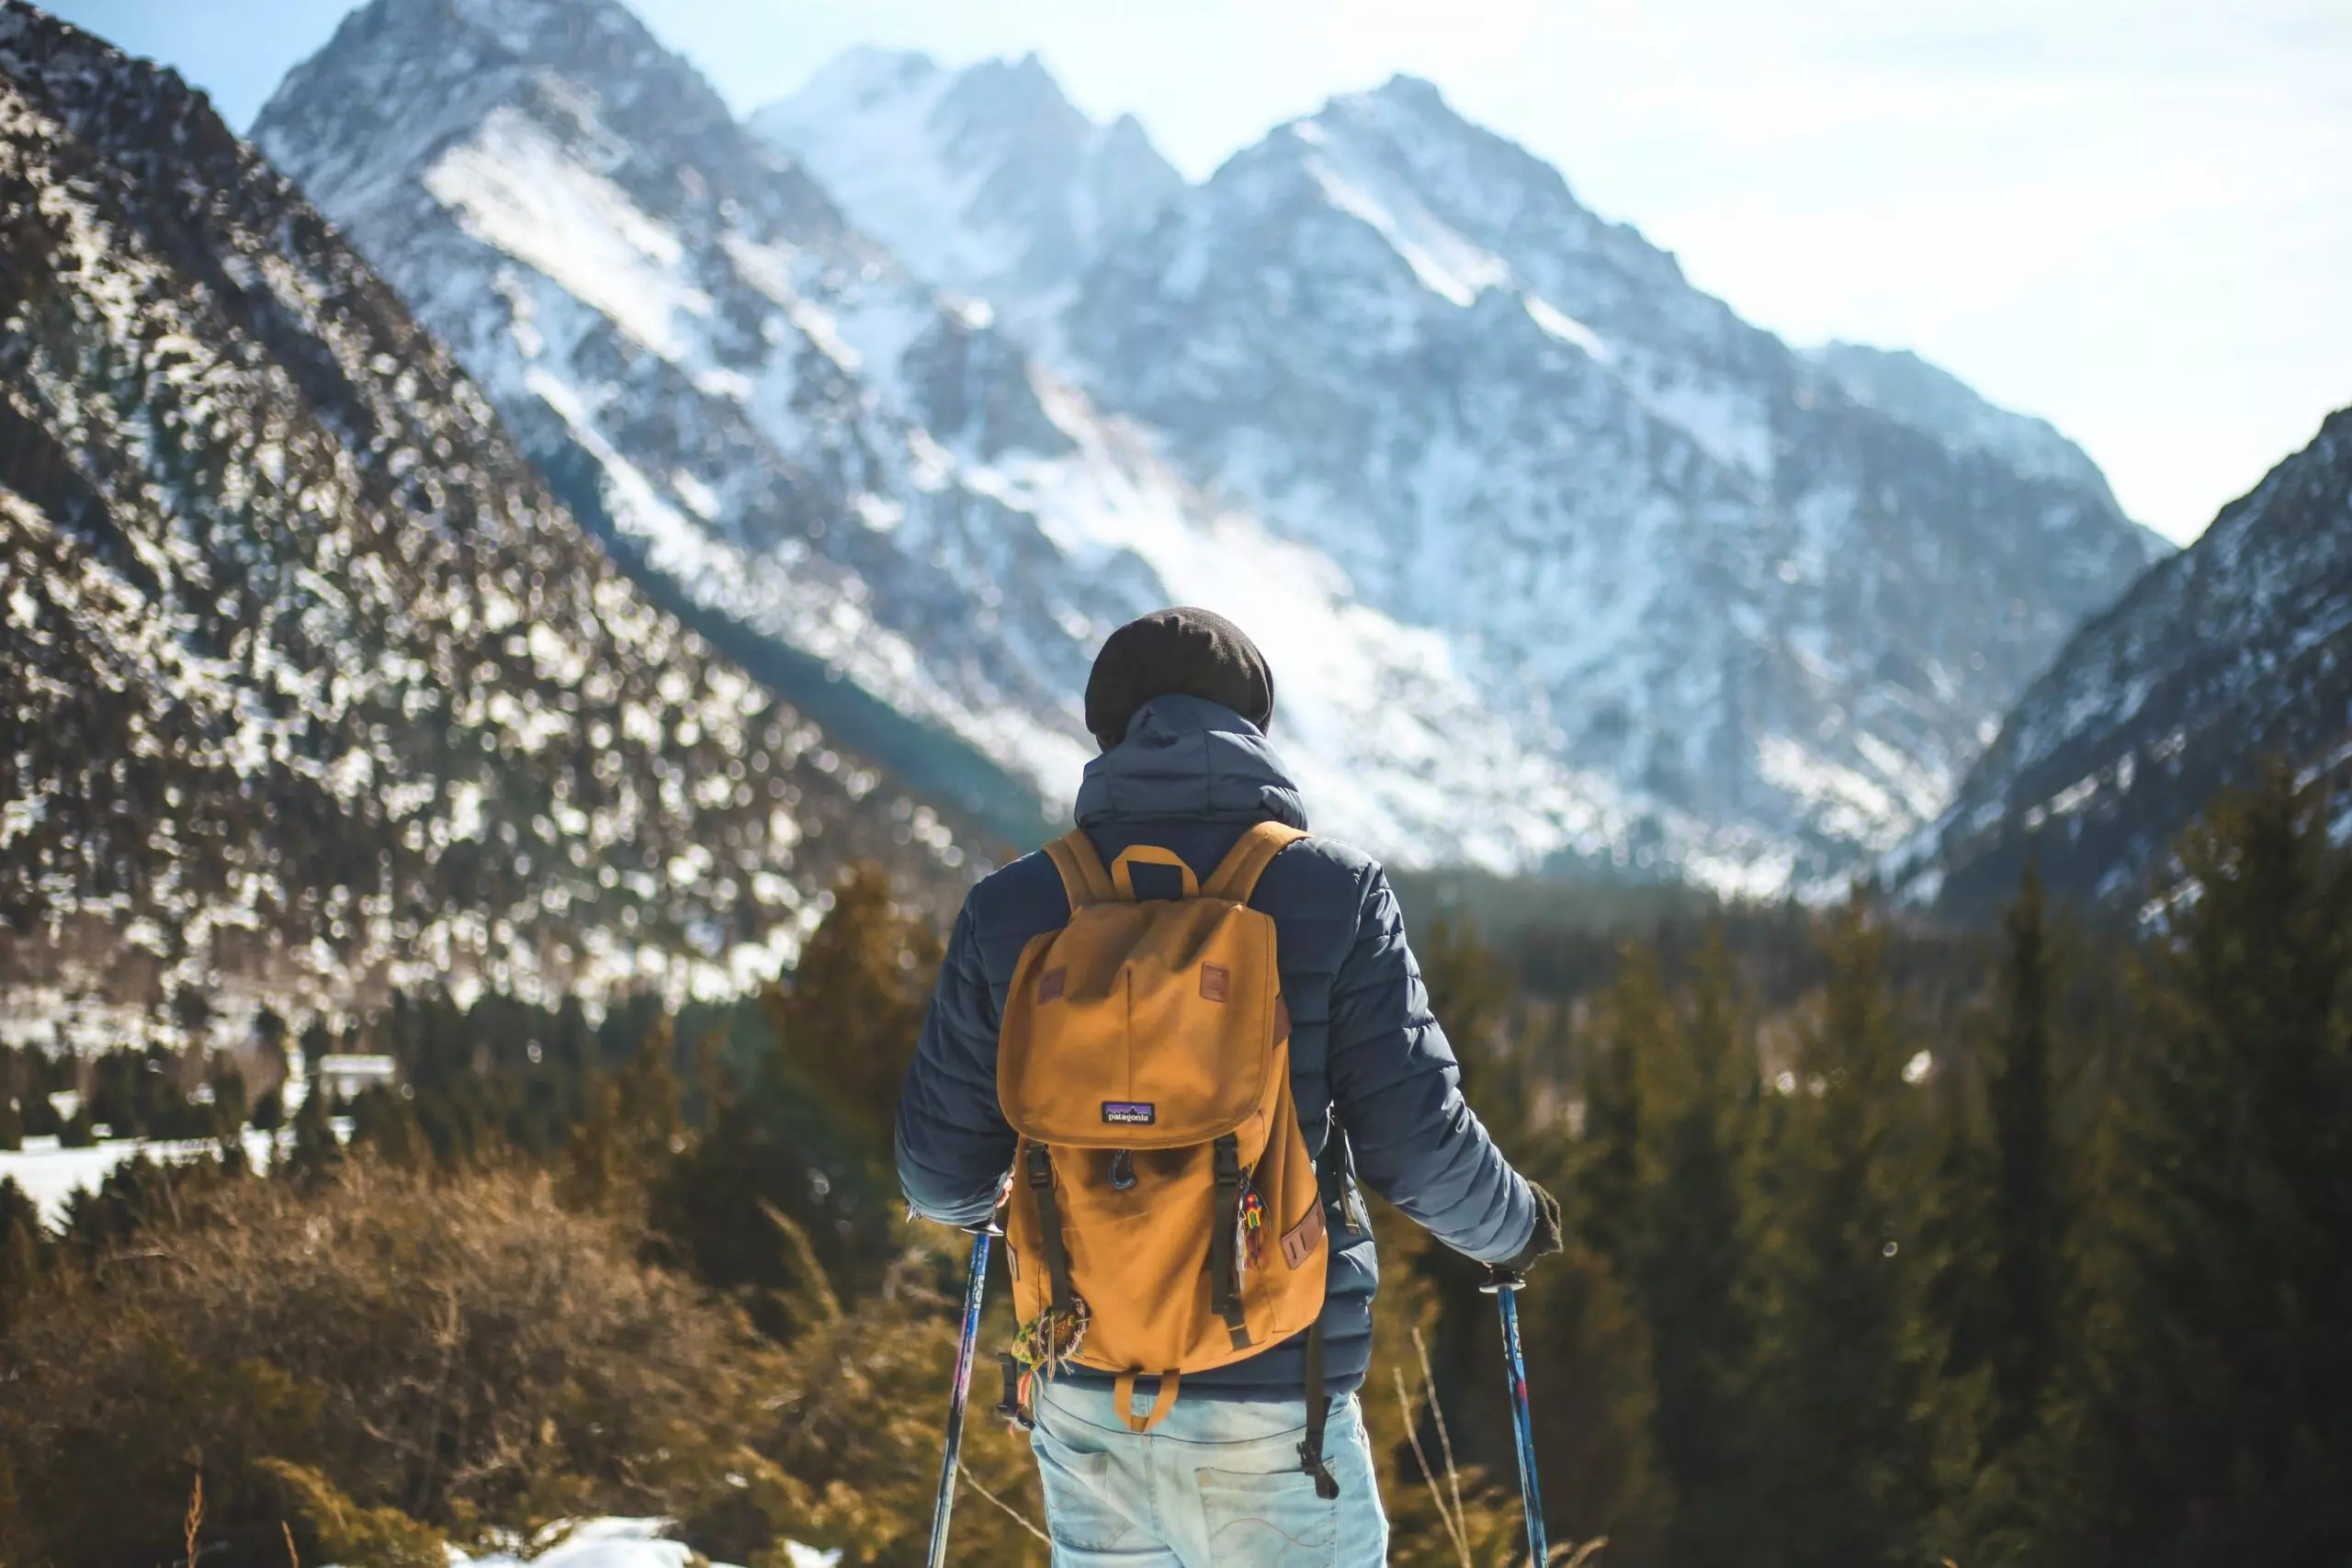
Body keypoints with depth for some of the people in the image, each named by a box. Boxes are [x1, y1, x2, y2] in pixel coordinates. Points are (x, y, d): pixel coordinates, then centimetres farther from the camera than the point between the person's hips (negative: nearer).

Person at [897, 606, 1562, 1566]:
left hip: (1083, 1389, 3)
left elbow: (942, 1166, 4)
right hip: (1271, 1398, -3)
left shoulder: (1011, 908, 0)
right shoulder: (1333, 893, -7)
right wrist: (1513, 1227, 13)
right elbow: (1417, 1143, -8)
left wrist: (960, 1200, 29)